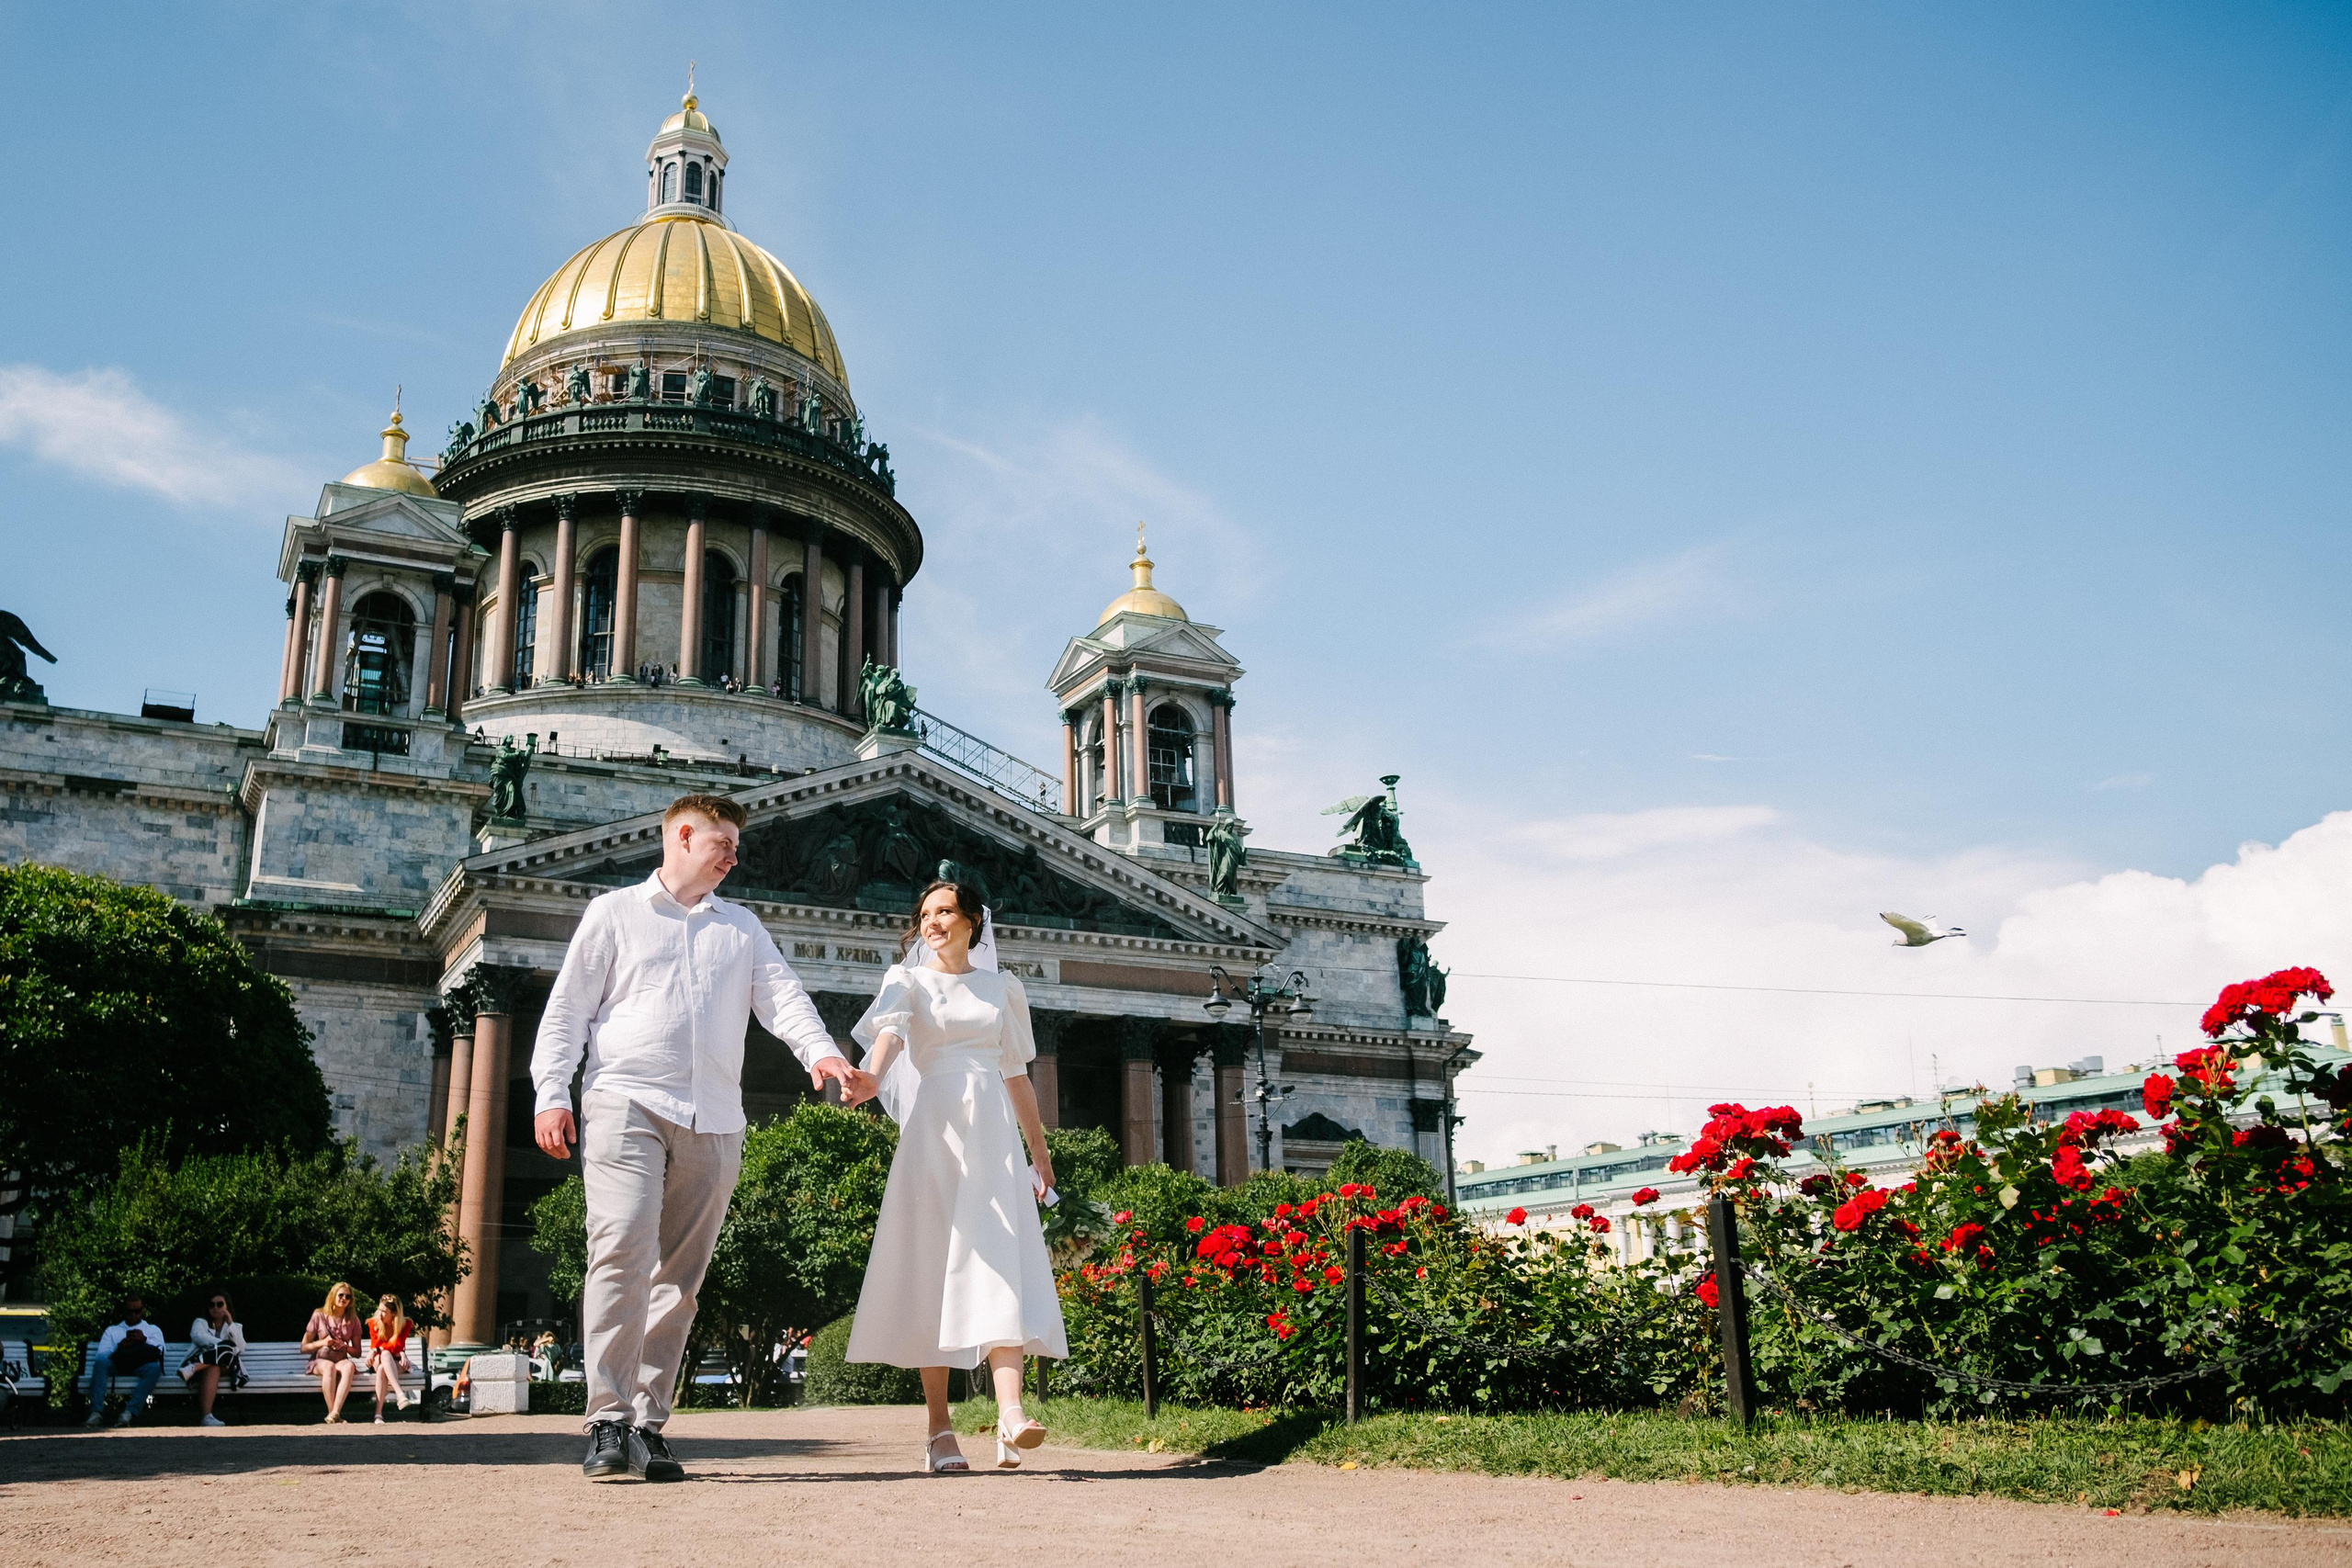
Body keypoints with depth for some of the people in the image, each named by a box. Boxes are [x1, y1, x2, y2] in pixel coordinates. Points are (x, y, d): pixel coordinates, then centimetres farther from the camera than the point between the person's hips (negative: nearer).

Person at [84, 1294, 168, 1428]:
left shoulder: (153, 1330, 28)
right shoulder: (112, 1330, 30)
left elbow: (159, 1350, 8)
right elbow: (101, 1355, 12)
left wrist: (145, 1340, -9)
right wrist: (119, 1347, -7)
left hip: (141, 1366, -1)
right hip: (116, 1365, 1)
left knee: (154, 1368, -37)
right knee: (101, 1361, -34)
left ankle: (129, 1412, -46)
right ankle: (96, 1413, -41)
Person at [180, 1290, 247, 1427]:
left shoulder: (235, 1327, 27)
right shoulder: (200, 1323, 25)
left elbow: (241, 1349, 6)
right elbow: (198, 1336, -2)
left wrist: (230, 1324, -1)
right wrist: (222, 1343, -18)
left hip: (225, 1368, 1)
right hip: (201, 1363, -1)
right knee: (213, 1368, -40)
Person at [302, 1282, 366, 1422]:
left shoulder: (353, 1320, 12)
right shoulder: (319, 1316, 5)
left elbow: (357, 1353, 12)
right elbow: (303, 1348, 5)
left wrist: (345, 1346, -8)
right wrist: (322, 1343, -12)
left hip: (341, 1361, 2)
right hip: (319, 1362, -2)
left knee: (349, 1366, -36)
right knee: (329, 1366, -39)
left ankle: (334, 1413, -47)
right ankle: (334, 1413, -39)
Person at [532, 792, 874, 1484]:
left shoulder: (743, 927, 22)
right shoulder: (615, 913, 12)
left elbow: (781, 997, 8)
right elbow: (567, 1008, 7)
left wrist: (821, 1052, -12)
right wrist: (551, 1094, -5)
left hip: (713, 1122, 4)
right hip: (627, 1105, -4)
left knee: (679, 1276, 3)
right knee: (622, 1251, -18)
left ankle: (649, 1425, 8)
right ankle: (609, 1423, -16)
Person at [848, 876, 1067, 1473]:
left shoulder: (1002, 987, 17)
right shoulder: (909, 980, 8)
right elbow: (890, 1030, -14)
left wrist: (1040, 1153, 23)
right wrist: (872, 1076, -36)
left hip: (993, 1132, 2)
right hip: (934, 1129, -1)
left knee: (1000, 1266, -14)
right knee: (932, 1273, -3)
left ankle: (1010, 1416, -25)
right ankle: (939, 1430, 3)